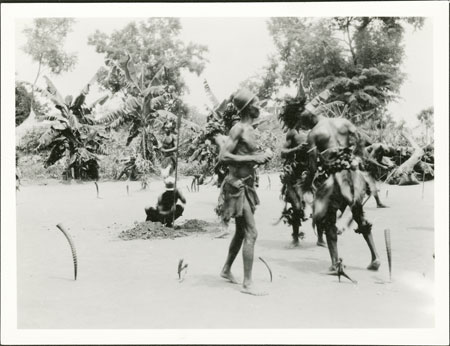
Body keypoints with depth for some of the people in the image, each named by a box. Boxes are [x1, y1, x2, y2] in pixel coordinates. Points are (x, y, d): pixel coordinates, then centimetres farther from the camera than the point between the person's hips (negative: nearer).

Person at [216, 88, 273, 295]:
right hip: (237, 186, -10)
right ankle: (247, 283, -4)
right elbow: (223, 157, -23)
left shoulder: (249, 130, 14)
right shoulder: (238, 129, -15)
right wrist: (253, 158, -23)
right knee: (251, 234, -10)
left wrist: (263, 156, 5)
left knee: (241, 232, 19)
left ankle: (226, 270, 35)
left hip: (246, 185, 10)